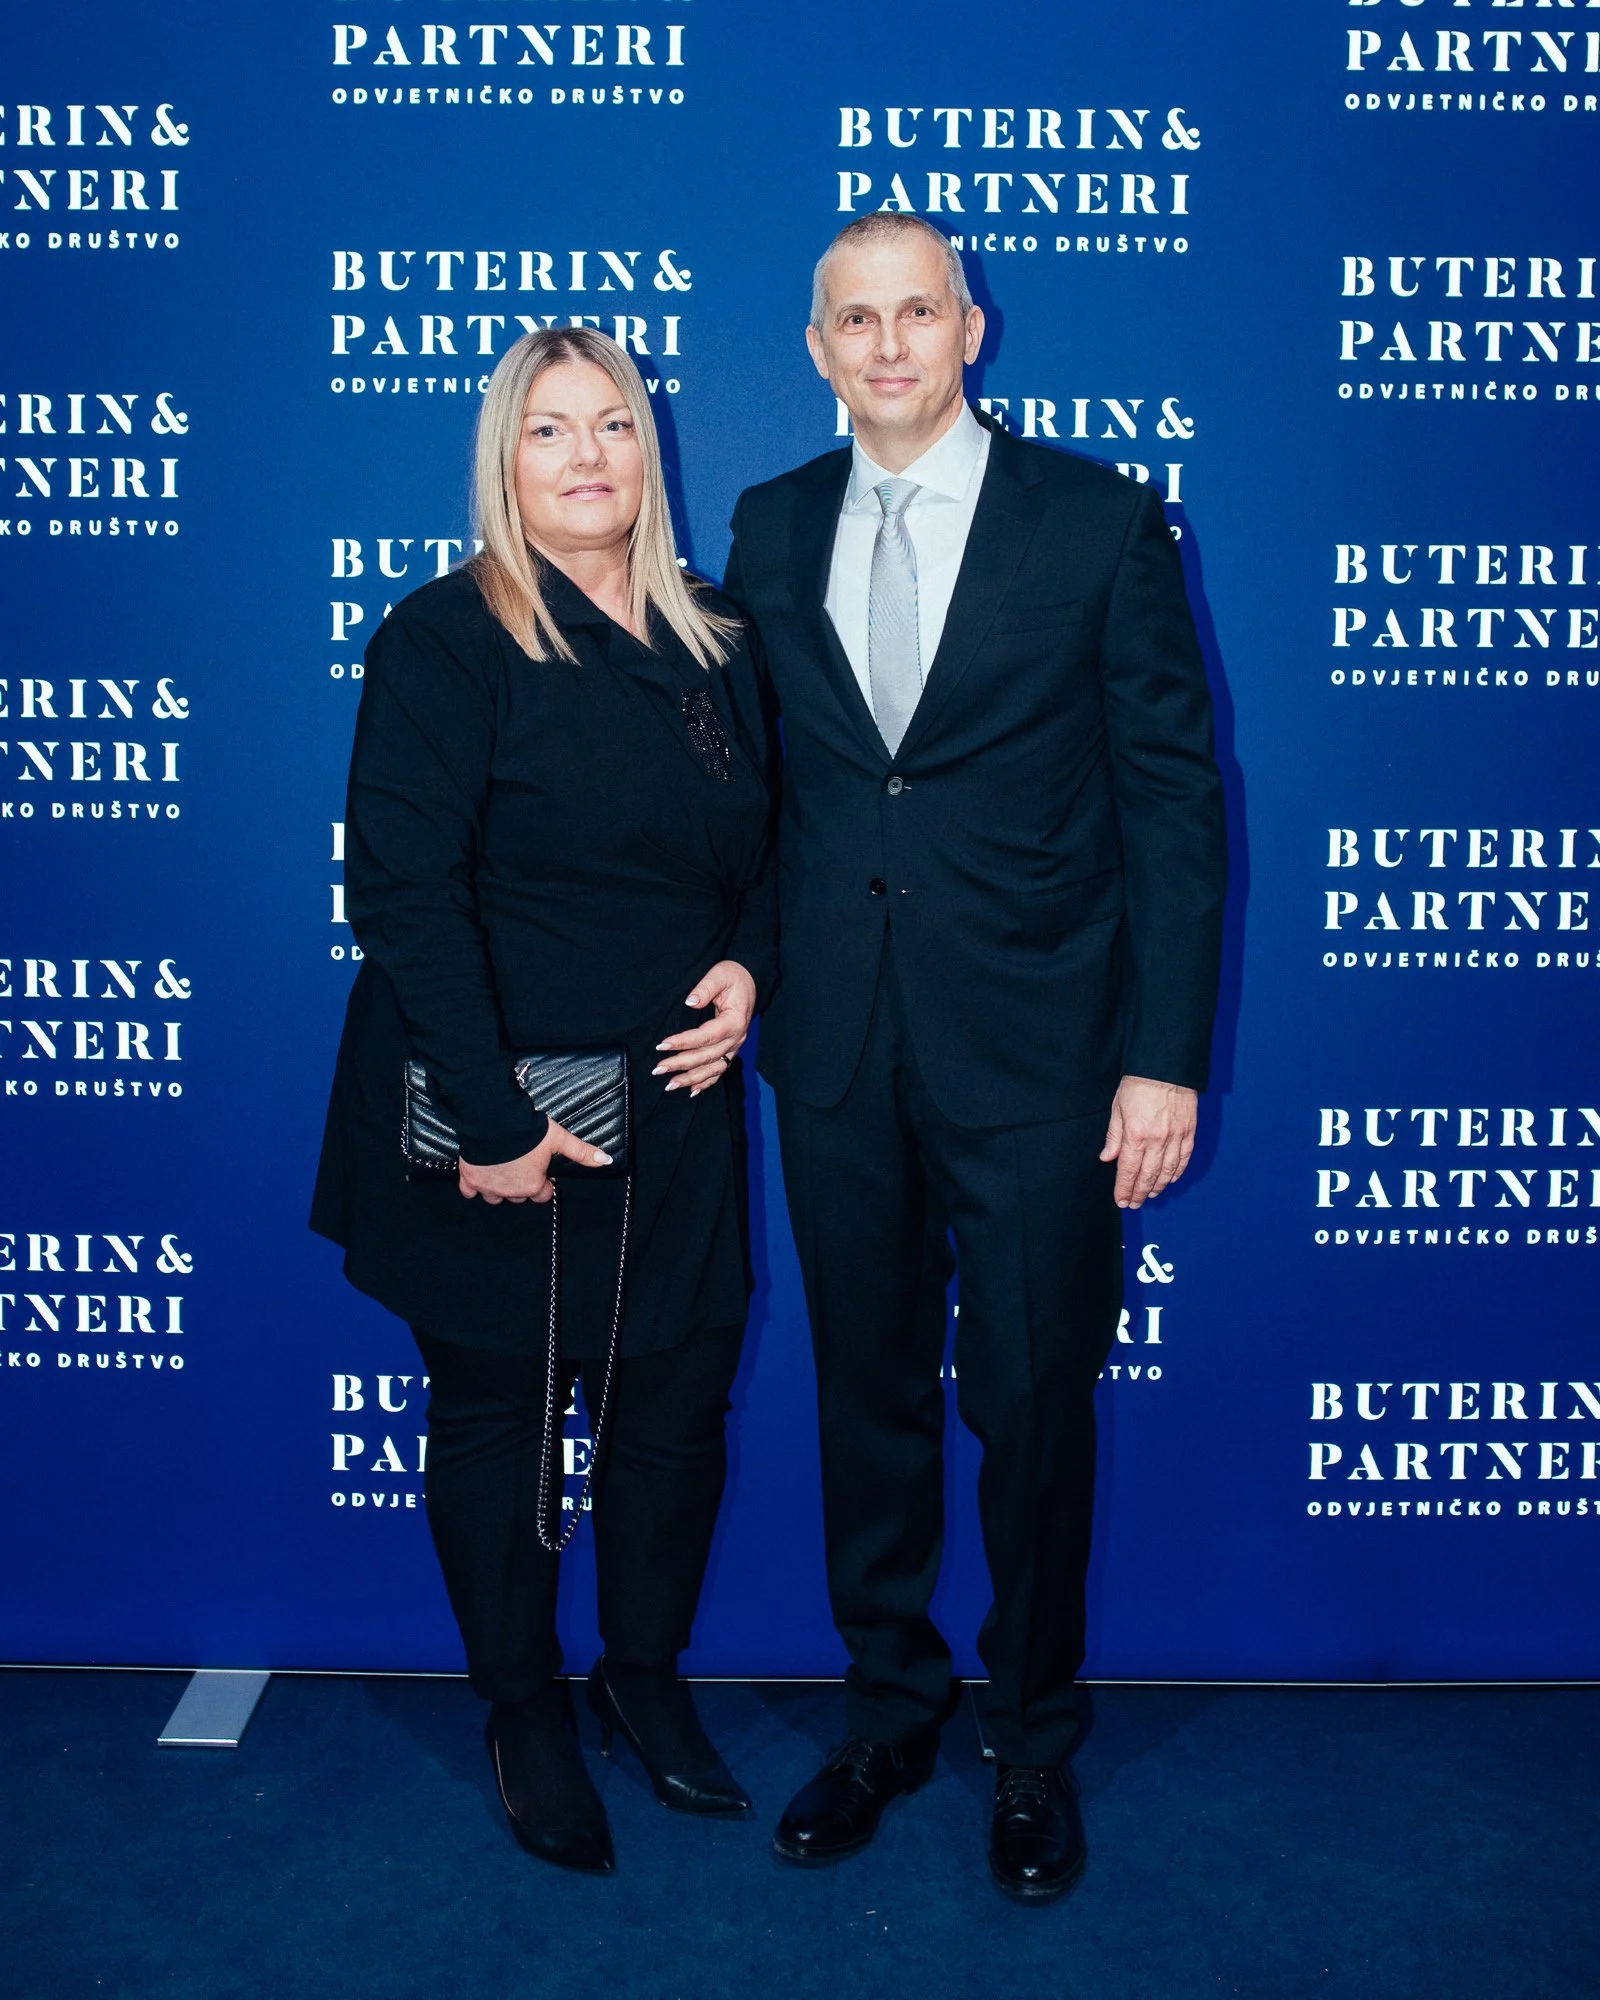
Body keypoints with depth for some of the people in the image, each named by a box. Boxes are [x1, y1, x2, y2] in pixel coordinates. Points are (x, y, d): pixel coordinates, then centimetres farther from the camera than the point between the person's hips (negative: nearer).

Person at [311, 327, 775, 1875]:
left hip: (675, 1102, 5)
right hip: (497, 1119, -4)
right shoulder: (445, 640, -8)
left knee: (678, 1400, 11)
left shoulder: (716, 643, 9)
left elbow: (766, 848, 17)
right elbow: (404, 891, -16)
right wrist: (493, 1121, -20)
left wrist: (750, 966, -4)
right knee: (494, 1407, 10)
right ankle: (526, 1714, 30)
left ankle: (648, 1676, 34)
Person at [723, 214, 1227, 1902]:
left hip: (1035, 1049, -3)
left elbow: (1173, 794, -4)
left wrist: (1166, 1055, -9)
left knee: (1032, 1403, 8)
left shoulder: (1102, 523, -2)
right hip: (836, 1051, 3)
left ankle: (1034, 1741, 30)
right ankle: (888, 1705, 35)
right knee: (866, 1391, 14)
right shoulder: (769, 530, 8)